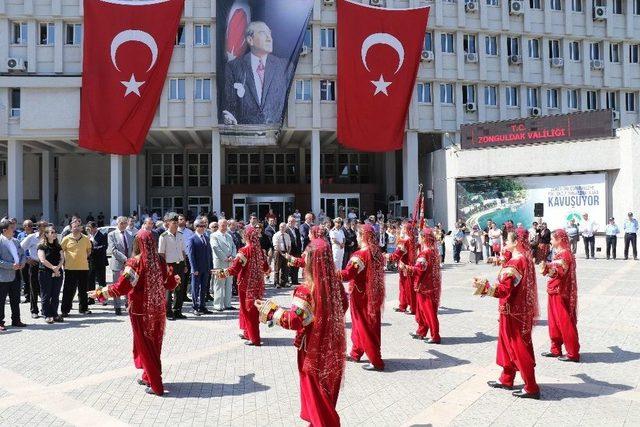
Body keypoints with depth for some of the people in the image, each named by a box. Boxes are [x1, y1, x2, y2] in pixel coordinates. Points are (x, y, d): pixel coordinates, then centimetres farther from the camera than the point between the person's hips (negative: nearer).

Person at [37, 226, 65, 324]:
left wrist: (58, 267, -11)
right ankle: (47, 315, 7)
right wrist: (53, 267, -13)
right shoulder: (42, 246, -2)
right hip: (45, 273, -5)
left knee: (55, 296, 8)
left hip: (58, 273, 5)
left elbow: (62, 258, 6)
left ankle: (54, 314, 15)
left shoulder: (58, 246, 14)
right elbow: (43, 260, -11)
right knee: (46, 296, 1)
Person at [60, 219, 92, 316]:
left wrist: (84, 258, 9)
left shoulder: (86, 239, 5)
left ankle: (83, 308, 22)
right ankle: (65, 310, 8)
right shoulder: (67, 239, -2)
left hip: (84, 268, 3)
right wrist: (64, 261, 2)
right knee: (68, 290, 0)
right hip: (70, 268, -3)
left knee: (83, 290, 11)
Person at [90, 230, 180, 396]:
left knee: (145, 346, 7)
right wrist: (176, 279, 30)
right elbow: (171, 284, 7)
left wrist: (100, 293, -6)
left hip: (141, 310, -4)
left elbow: (121, 288, -19)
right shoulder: (160, 261, -2)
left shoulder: (135, 263, -15)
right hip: (158, 309, 5)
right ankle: (148, 377, 34)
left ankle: (156, 385, 8)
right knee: (154, 343, 19)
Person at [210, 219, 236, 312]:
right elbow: (216, 248, -12)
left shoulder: (229, 236, 20)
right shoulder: (214, 236, -1)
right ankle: (218, 305, 0)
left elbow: (233, 247, 14)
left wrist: (232, 257, -4)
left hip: (229, 262, 7)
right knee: (219, 284, -4)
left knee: (229, 284, 8)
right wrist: (225, 258, -14)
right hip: (219, 262, -6)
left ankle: (227, 304, 15)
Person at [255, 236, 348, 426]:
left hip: (314, 350, -6)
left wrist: (269, 310, -14)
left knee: (316, 392, 14)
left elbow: (294, 321, -25)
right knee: (327, 390, 24)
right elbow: (343, 306, 10)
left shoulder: (306, 290, -25)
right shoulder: (336, 284, -5)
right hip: (332, 347, 6)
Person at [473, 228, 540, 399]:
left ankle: (531, 388, 6)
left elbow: (504, 290, -27)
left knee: (518, 347, -1)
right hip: (520, 308, 10)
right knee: (507, 344, 19)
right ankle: (506, 379, 31)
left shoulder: (514, 263, -23)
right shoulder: (525, 258, 6)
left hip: (512, 311, -10)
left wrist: (484, 287, -37)